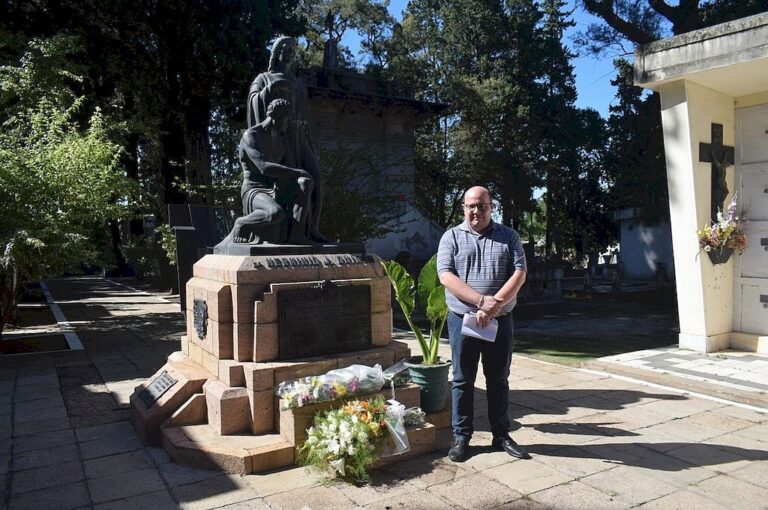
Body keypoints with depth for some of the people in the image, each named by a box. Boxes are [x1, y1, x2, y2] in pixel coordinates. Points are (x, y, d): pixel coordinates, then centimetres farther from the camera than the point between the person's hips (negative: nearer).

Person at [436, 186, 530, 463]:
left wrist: (494, 305, -18)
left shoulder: (508, 236, 5)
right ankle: (461, 437, 19)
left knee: (499, 380, 12)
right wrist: (482, 300, -20)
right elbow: (446, 276, -10)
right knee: (463, 380, 7)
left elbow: (519, 273, -5)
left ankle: (501, 435, 26)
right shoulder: (452, 237, 2)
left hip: (500, 321, 1)